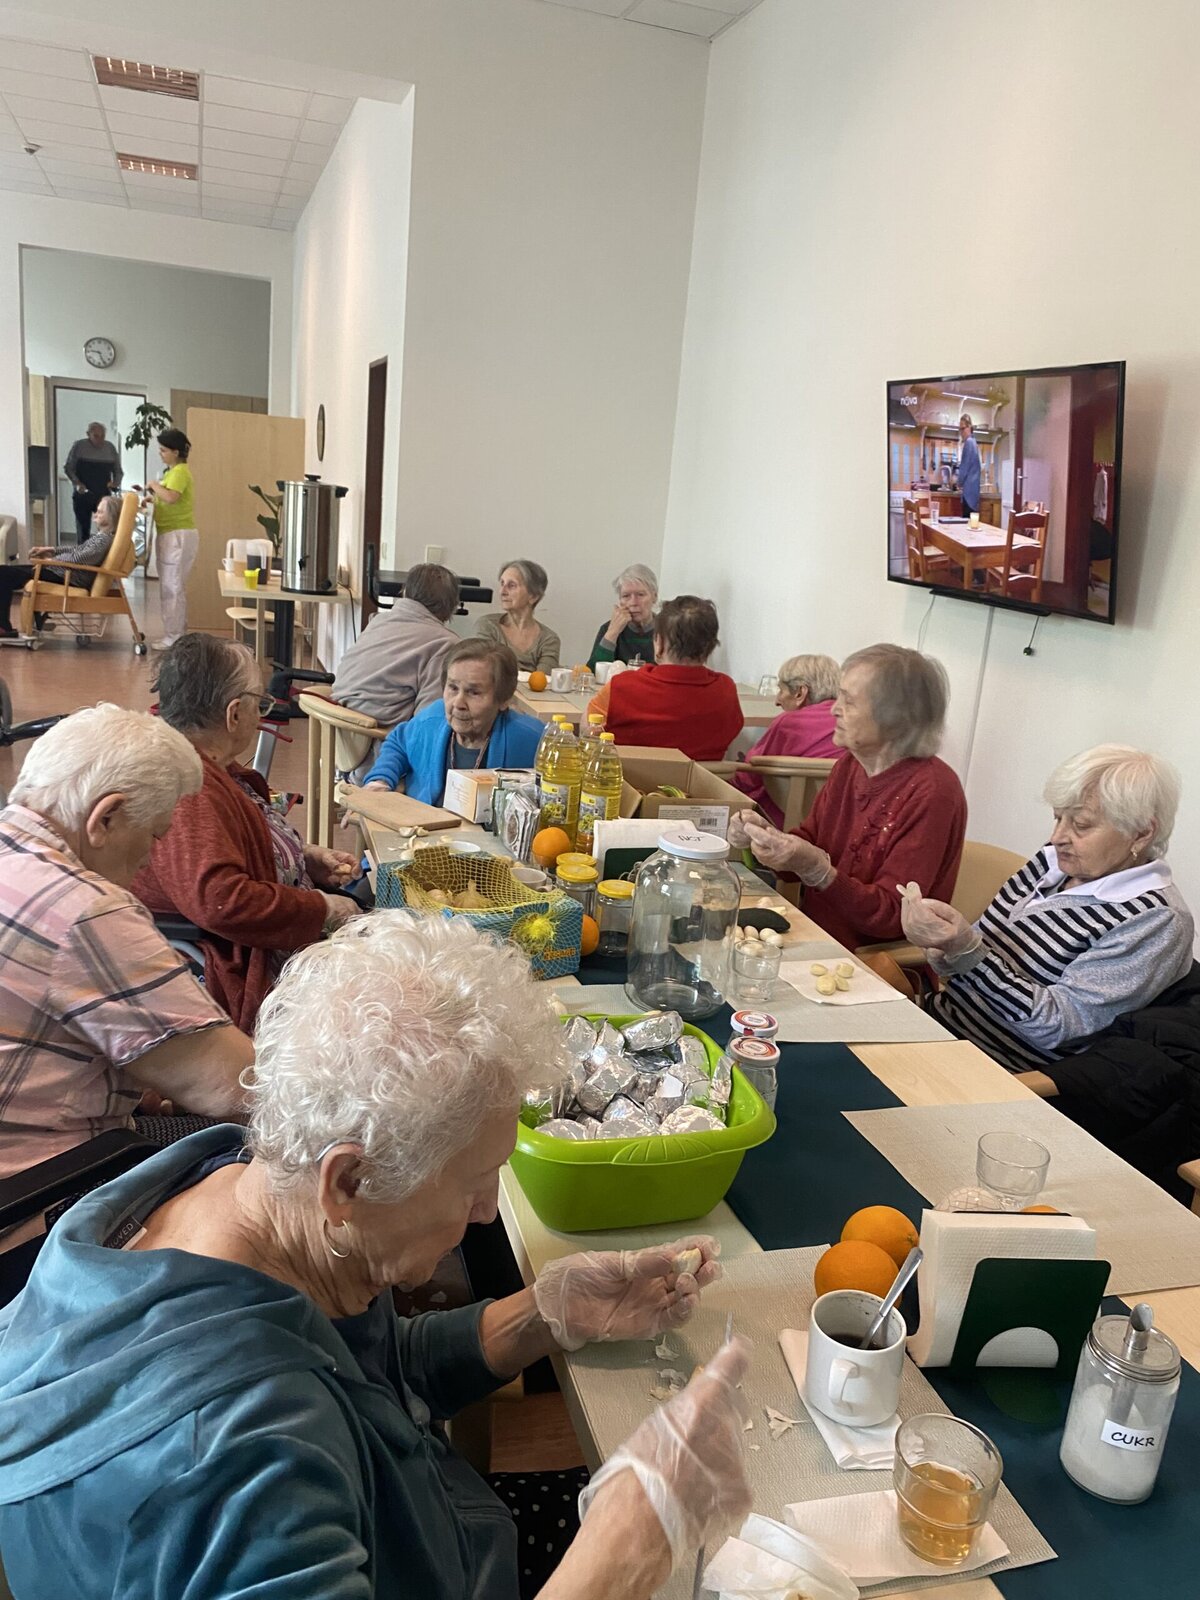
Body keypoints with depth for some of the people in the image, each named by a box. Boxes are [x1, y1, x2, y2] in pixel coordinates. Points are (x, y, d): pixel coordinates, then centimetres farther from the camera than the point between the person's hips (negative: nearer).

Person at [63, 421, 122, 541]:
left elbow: (118, 470, 12)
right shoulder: (79, 446, -2)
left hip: (104, 495, 1)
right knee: (83, 529, 5)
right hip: (82, 495, -1)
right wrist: (77, 483, -16)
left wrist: (116, 483, -9)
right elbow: (68, 468, 0)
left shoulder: (111, 448, 5)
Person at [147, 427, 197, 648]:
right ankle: (178, 634, 20)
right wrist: (154, 498, 8)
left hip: (178, 536, -10)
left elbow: (171, 497, -30)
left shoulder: (180, 472, -14)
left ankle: (173, 637, -4)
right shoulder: (173, 471, 16)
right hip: (171, 535, 10)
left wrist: (155, 485, -14)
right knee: (175, 587, 14)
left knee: (171, 588, -7)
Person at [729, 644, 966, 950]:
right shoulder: (849, 765, 4)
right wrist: (765, 835, -9)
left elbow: (892, 917, -19)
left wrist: (815, 868, -31)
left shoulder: (932, 794, -18)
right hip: (816, 939, 6)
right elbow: (808, 841, 11)